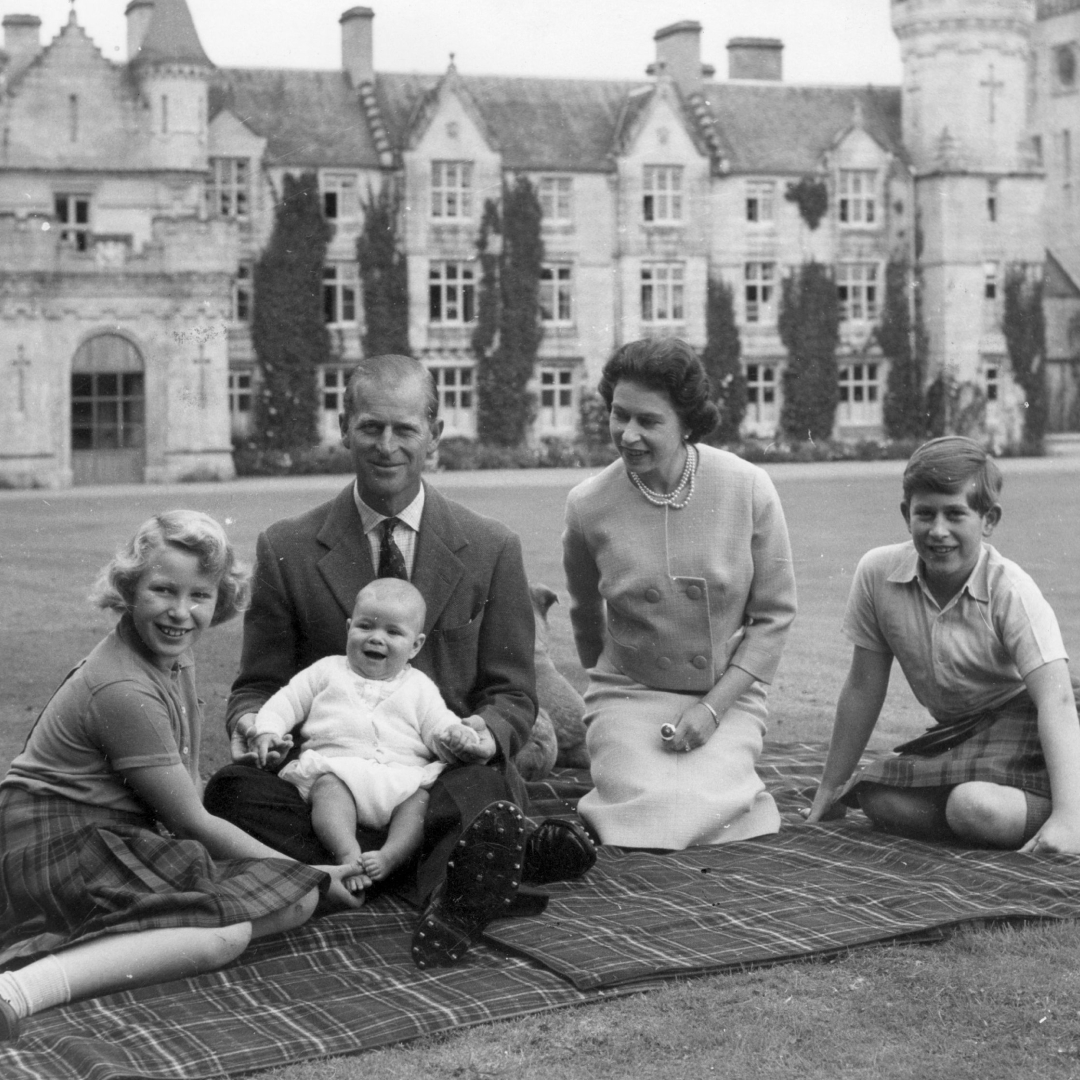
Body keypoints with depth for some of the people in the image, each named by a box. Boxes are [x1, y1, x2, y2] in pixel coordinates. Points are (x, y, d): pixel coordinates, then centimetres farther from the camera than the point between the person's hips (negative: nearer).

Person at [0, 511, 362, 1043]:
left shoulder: (173, 655, 8)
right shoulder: (123, 691, -21)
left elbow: (185, 793, 15)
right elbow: (192, 821, -14)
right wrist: (306, 873, -5)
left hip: (124, 837, 10)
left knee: (298, 899, -5)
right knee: (224, 934, -30)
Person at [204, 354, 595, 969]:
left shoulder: (492, 550, 7)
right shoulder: (287, 551, 7)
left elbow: (512, 694, 9)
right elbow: (259, 683, 12)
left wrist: (486, 730, -15)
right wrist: (250, 720, -14)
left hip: (448, 776, -2)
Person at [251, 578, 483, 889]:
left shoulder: (420, 688, 23)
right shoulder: (328, 671, 23)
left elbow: (439, 725, 14)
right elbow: (287, 701, 22)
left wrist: (453, 735, -10)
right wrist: (268, 731, 3)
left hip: (403, 777, 1)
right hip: (336, 766, -1)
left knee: (422, 797, -30)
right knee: (329, 788, -35)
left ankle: (389, 857, -45)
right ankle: (347, 854, -52)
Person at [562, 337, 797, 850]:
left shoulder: (749, 490, -9)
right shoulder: (588, 505, -7)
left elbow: (774, 615, -3)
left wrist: (713, 706, -12)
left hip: (728, 696, -1)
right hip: (628, 694, 1)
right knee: (650, 812, -26)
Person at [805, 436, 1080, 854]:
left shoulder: (1011, 590, -22)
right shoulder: (878, 573, -11)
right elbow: (863, 689, 1)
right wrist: (829, 789, 5)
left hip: (1025, 725, -5)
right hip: (958, 732, 5)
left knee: (975, 805, -32)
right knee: (879, 801, -20)